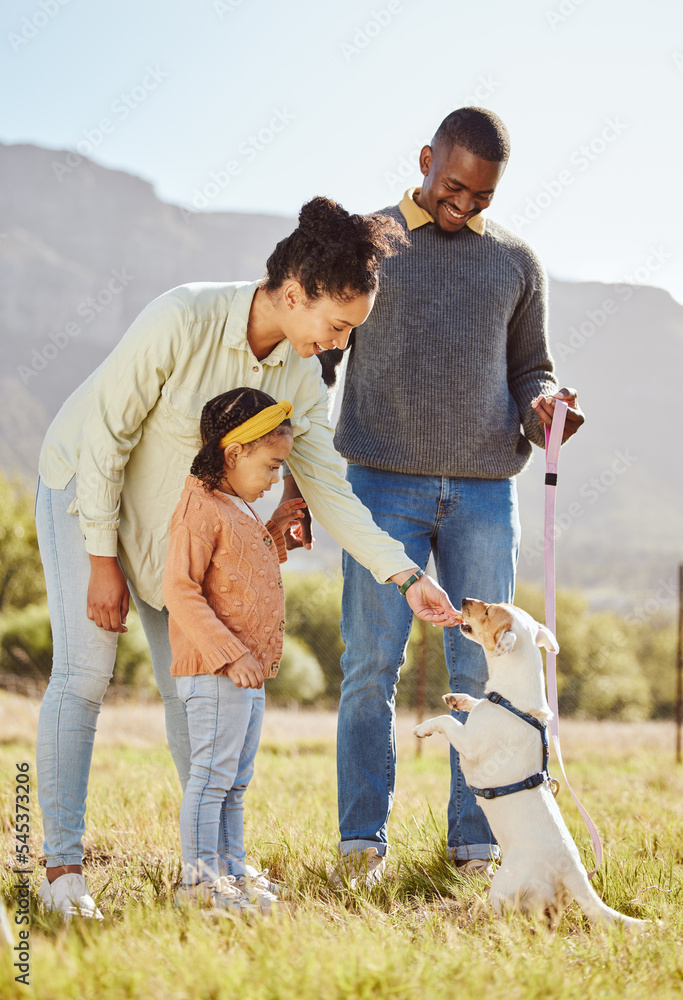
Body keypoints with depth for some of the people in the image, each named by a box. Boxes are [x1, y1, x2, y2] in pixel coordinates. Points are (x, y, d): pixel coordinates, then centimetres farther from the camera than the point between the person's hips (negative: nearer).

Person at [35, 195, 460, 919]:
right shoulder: (182, 320, -32)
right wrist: (102, 560, -21)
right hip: (84, 481, -5)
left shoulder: (300, 372, -13)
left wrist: (405, 575, -15)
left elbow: (327, 487, -7)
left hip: (176, 513, 5)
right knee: (84, 672, -14)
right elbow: (104, 432, -24)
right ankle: (62, 867, -8)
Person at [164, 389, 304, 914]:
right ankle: (199, 876, -3)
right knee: (213, 771, -8)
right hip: (214, 671, -10)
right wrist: (230, 653, -23)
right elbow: (180, 591, -20)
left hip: (250, 671, 10)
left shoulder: (241, 510, 18)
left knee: (236, 779, 14)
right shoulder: (202, 508, -14)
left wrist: (275, 533, 15)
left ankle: (231, 867, 21)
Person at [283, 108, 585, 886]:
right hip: (384, 484, -2)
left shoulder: (516, 262, 13)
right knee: (372, 663, -5)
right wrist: (293, 481, 2)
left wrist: (545, 406, -5)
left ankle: (476, 841, 8)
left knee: (482, 667, 1)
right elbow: (312, 363, 9)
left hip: (484, 491, 2)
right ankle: (362, 839, 3)